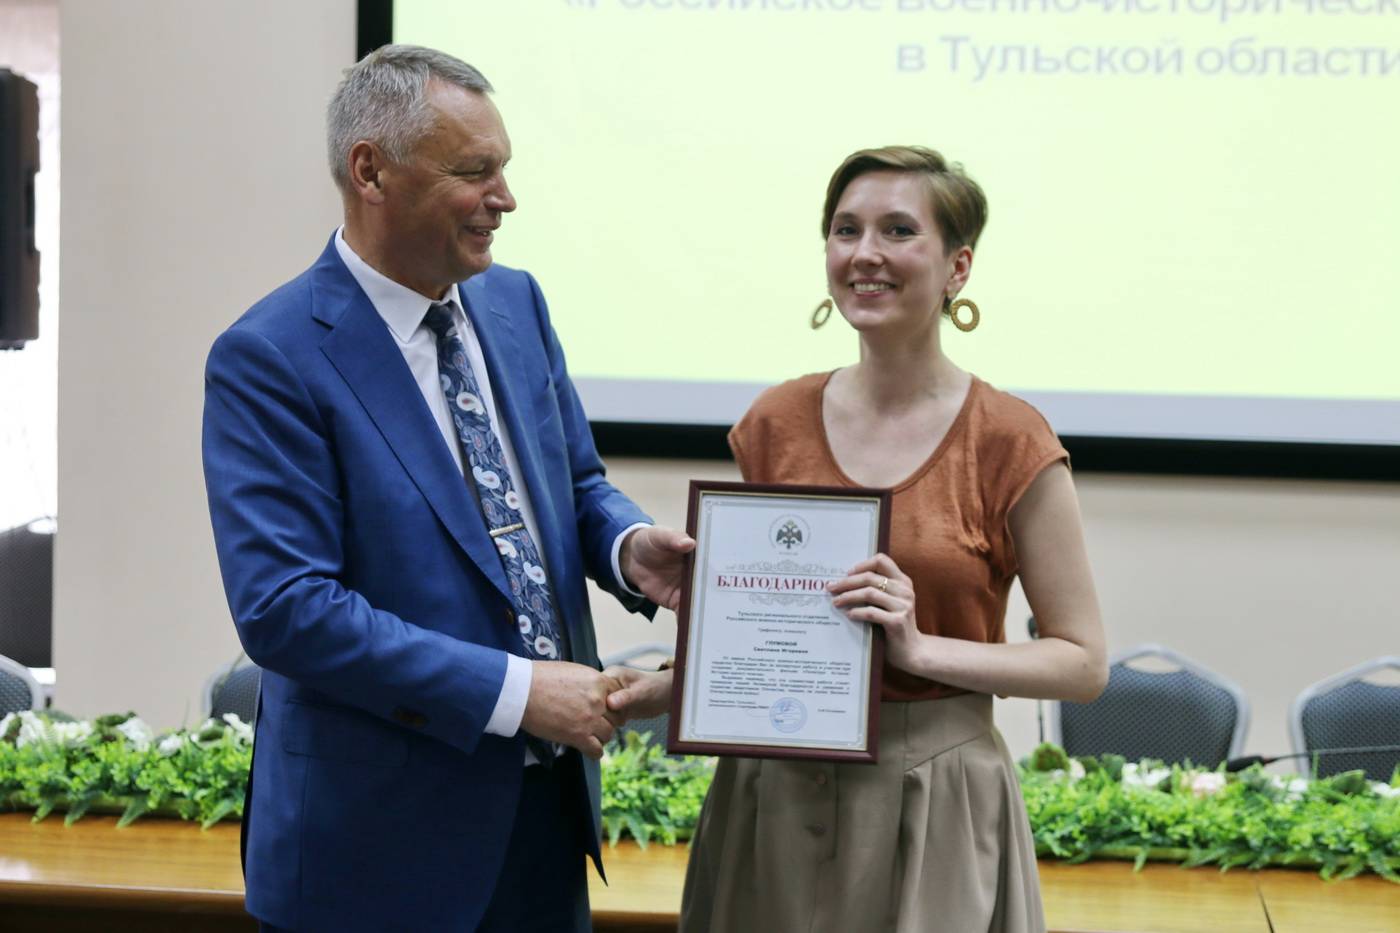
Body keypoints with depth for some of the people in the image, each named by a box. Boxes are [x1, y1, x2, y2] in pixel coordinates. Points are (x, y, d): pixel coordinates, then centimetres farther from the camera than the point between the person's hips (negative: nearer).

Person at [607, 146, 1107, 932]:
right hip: (773, 799, 3)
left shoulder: (1010, 443, -9)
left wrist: (922, 648, -18)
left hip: (935, 802, -3)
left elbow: (1084, 663, -7)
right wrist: (677, 683, -7)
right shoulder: (775, 424, 2)